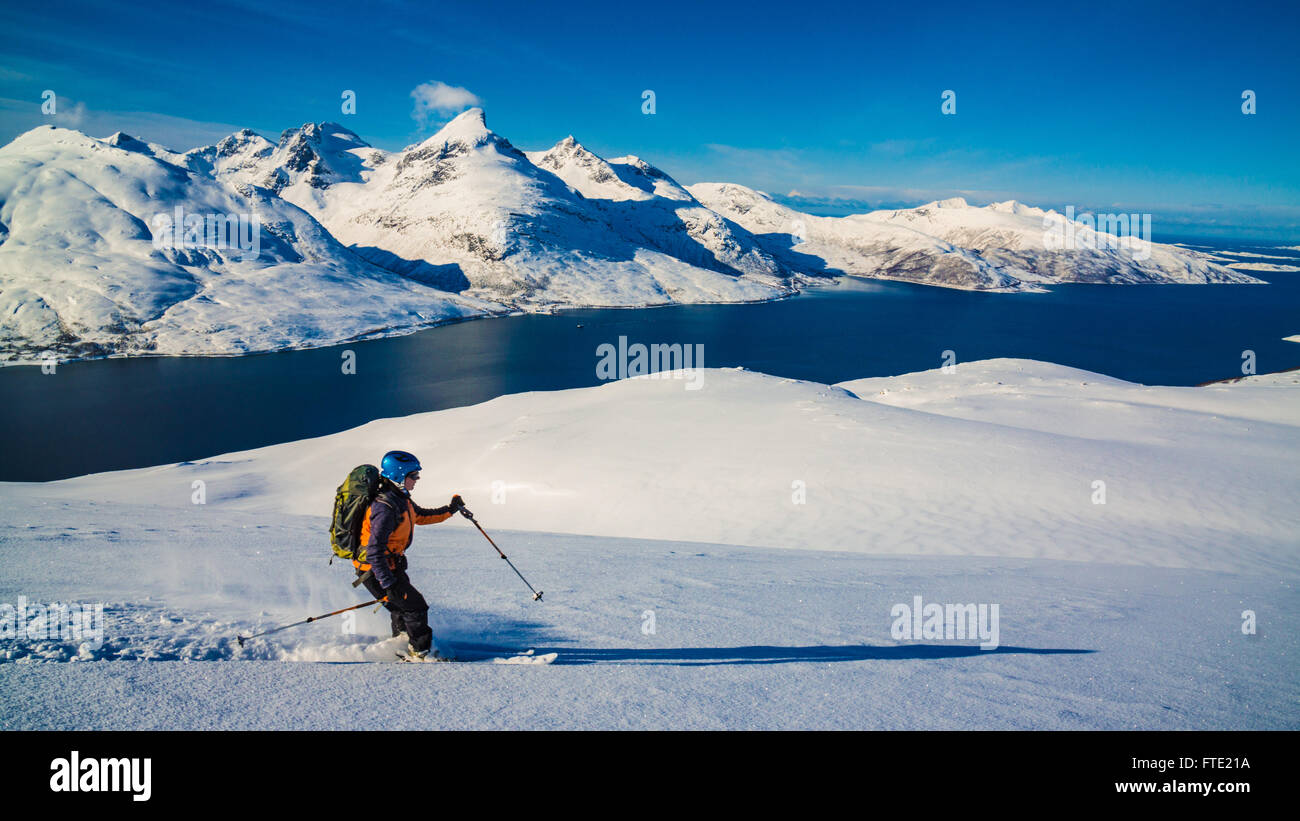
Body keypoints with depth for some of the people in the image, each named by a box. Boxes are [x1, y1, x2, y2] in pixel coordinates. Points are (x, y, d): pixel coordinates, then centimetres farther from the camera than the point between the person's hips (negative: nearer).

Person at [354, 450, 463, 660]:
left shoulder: (400, 499, 3)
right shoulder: (385, 508, -29)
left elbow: (421, 516, 22)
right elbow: (375, 550, -33)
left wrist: (449, 510, 13)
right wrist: (388, 584, -34)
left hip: (390, 564, 10)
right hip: (375, 570, -10)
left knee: (402, 606, 27)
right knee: (415, 607, -4)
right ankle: (420, 653, 10)